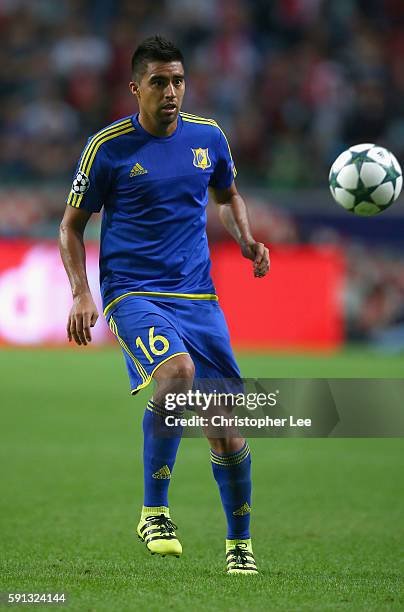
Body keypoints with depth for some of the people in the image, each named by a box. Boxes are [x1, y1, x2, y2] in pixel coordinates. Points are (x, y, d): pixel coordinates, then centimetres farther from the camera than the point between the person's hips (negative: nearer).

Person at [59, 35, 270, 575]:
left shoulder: (208, 137, 7)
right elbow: (72, 225, 5)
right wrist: (81, 294, -8)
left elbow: (227, 196, 26)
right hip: (134, 294, -4)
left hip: (198, 297, 4)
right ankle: (154, 511, -20)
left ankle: (239, 541, 24)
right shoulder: (108, 146, -3)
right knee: (177, 372, -34)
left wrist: (246, 241, 6)